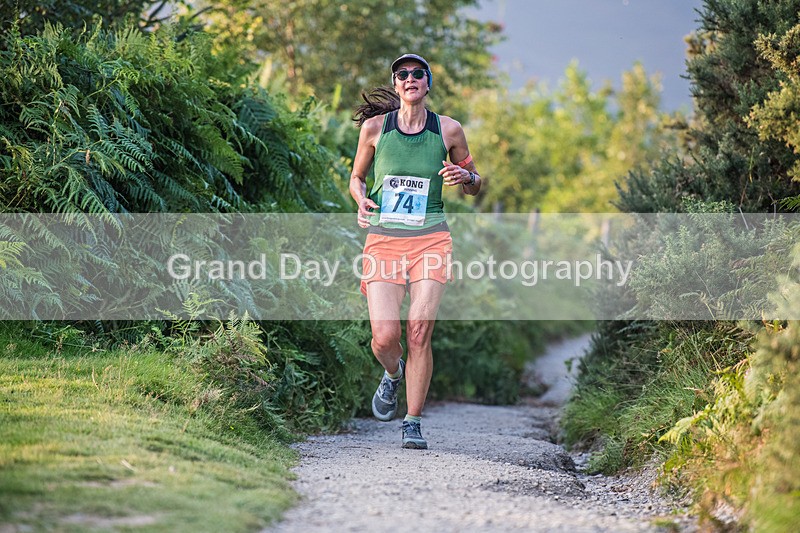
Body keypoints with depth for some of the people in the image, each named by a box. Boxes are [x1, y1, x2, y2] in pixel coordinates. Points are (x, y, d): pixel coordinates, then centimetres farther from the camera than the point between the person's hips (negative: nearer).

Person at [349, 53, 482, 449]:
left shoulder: (448, 130, 4)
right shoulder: (374, 127, 3)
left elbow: (474, 186, 16)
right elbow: (356, 179, 16)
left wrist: (465, 176, -7)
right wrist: (362, 202, -5)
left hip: (430, 241, 0)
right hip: (383, 240, 0)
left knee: (419, 332, -11)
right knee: (384, 337, -11)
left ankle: (413, 423, 2)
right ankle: (393, 374, 26)